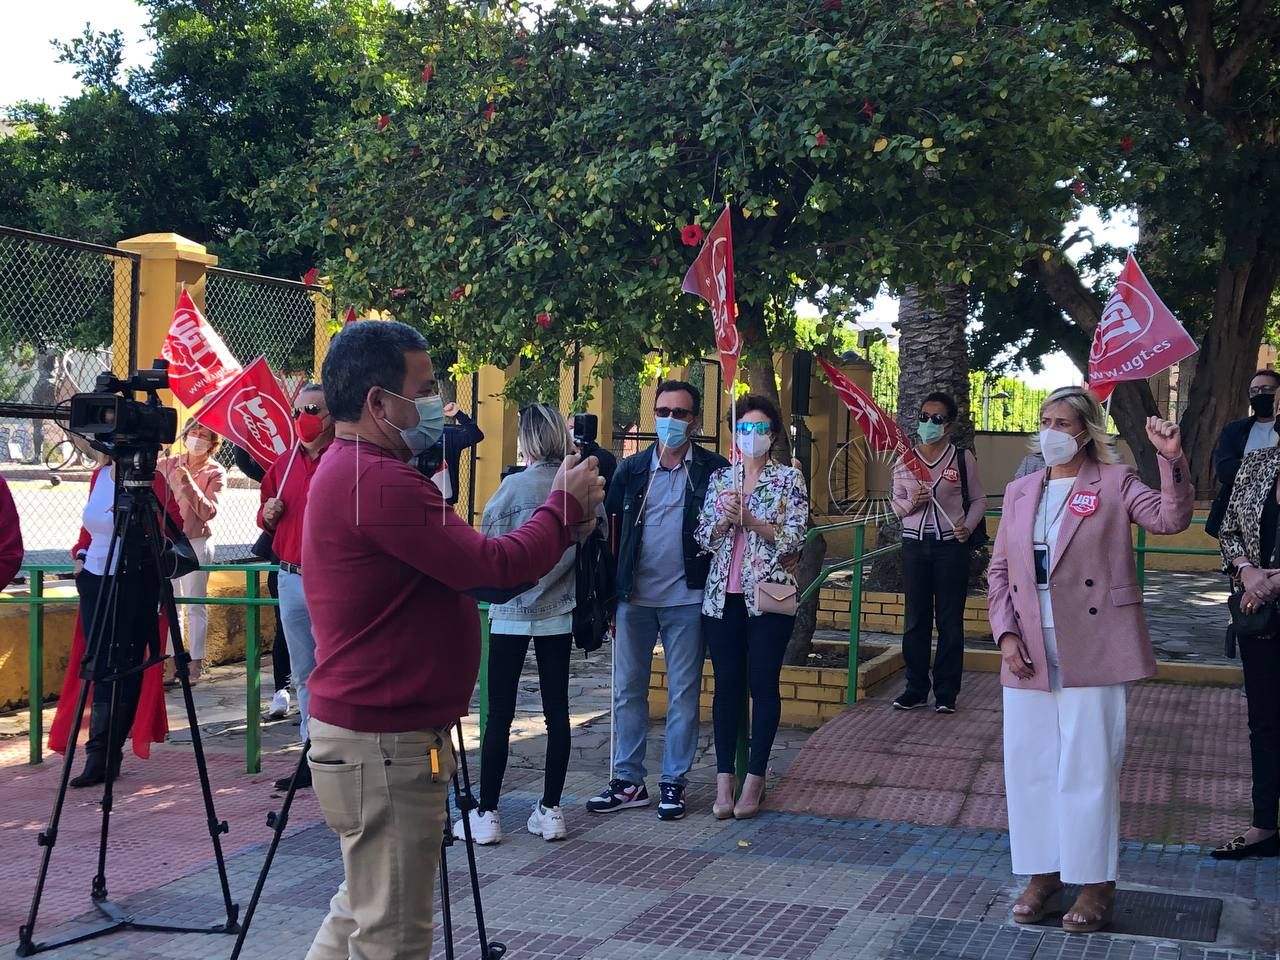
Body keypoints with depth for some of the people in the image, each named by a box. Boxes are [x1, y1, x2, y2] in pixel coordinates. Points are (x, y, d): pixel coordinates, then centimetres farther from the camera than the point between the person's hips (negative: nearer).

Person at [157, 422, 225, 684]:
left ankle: (195, 663, 4)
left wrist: (189, 484, -21)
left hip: (196, 542, -4)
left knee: (195, 606, -1)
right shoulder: (169, 464, 8)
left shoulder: (215, 473, -2)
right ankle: (171, 659, 16)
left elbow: (208, 512, -13)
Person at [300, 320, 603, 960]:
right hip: (385, 744, -11)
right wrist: (564, 508, -6)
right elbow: (491, 567, -23)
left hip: (369, 732, 11)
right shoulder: (376, 479, -21)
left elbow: (462, 568, 14)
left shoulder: (351, 470, 13)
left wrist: (558, 524, 5)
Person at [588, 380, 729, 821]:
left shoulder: (714, 470, -1)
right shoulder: (631, 469, 7)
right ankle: (628, 781, 17)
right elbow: (610, 529, 7)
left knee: (683, 694, 5)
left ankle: (674, 783, 15)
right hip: (634, 598, 3)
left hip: (686, 600, -3)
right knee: (627, 691, 7)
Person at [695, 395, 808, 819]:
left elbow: (795, 538, -6)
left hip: (767, 595, -3)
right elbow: (703, 537, 8)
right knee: (727, 685, 4)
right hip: (723, 596, 3)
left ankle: (754, 780, 8)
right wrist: (724, 519, -11)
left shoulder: (788, 478, 2)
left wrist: (750, 519, -15)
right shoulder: (720, 478, 11)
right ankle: (724, 781, 9)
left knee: (762, 685, 1)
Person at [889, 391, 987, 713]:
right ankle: (915, 688, 15)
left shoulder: (963, 458, 1)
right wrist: (910, 503, -9)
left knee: (950, 620, 2)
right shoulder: (904, 462, 7)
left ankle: (946, 692, 10)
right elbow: (895, 503, 13)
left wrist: (968, 525, -10)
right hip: (915, 544, 2)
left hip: (951, 544, -2)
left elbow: (979, 499, 7)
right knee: (915, 619, 6)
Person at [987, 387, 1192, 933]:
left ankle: (1095, 885, 13)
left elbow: (1170, 519, -14)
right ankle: (1043, 874, 23)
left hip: (1092, 651, -5)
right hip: (1028, 652, 5)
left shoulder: (1114, 482, 1)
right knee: (1029, 765, 9)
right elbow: (999, 571, 12)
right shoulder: (1020, 492, 13)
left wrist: (1172, 460, -28)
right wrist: (1006, 633, 0)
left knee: (1089, 767, 1)